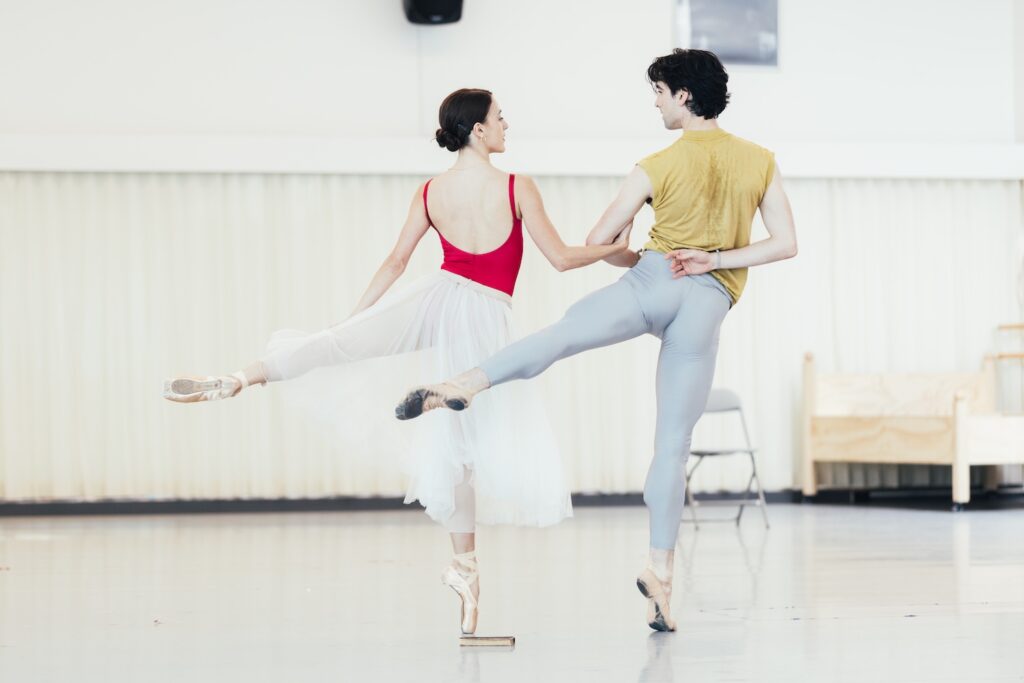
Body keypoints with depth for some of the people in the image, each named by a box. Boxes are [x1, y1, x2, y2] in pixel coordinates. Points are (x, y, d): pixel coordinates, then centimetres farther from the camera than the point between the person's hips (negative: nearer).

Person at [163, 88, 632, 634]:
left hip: (435, 300, 3)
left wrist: (354, 315, 20)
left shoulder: (430, 193, 6)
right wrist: (619, 248, 14)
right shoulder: (517, 189, -6)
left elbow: (393, 264, 11)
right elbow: (561, 259, -2)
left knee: (344, 341, -1)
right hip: (485, 317, -3)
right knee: (468, 439, 1)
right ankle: (464, 565, 4)